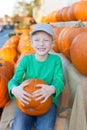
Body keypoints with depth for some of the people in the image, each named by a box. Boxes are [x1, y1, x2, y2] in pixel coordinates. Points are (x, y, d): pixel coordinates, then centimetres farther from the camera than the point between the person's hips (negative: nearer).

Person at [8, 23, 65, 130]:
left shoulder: (55, 59, -2)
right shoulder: (26, 59, -1)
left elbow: (59, 81, -8)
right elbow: (14, 80, -5)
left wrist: (52, 89, -34)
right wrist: (14, 89, -31)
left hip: (48, 101, 0)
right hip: (27, 100, 1)